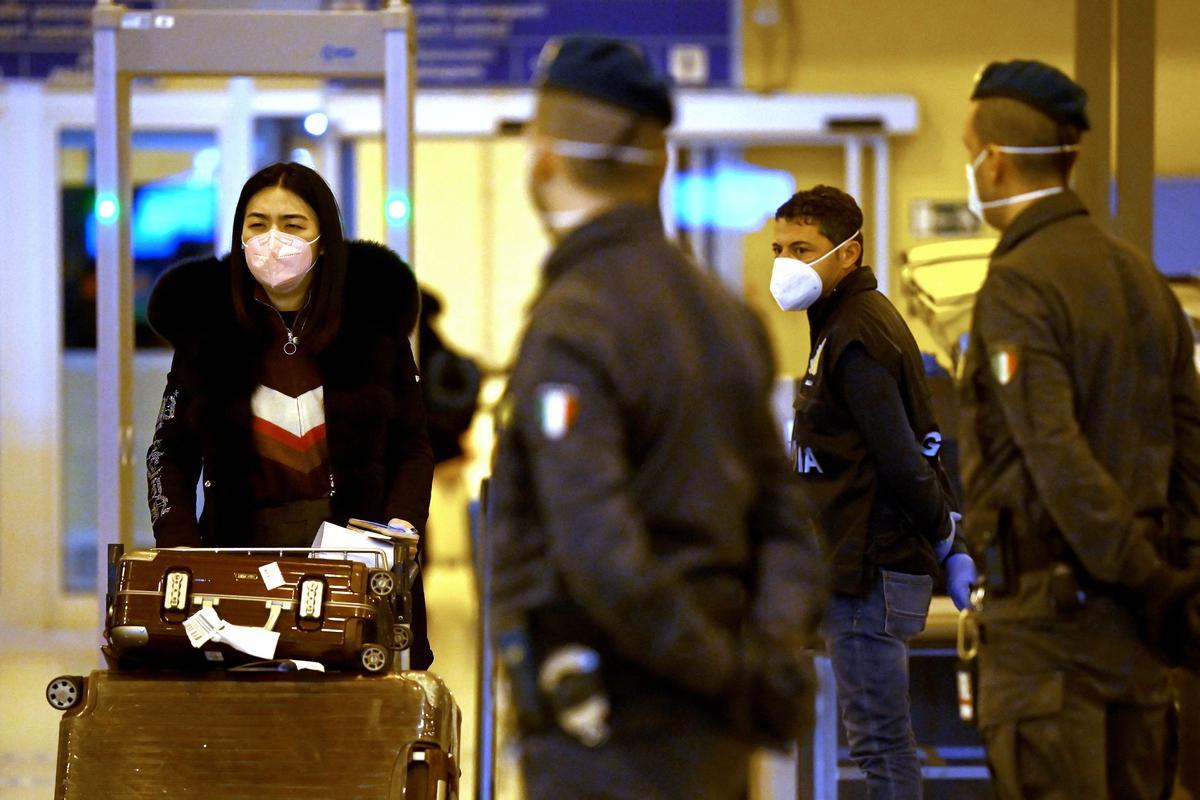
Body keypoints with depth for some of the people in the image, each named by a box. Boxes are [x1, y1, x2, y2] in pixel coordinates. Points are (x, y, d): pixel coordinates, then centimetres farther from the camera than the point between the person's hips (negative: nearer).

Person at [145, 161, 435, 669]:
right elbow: (170, 454, 12)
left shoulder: (373, 320, 7)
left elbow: (411, 448, 11)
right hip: (242, 557, 0)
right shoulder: (205, 325, 7)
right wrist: (179, 551, -2)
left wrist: (400, 529, -6)